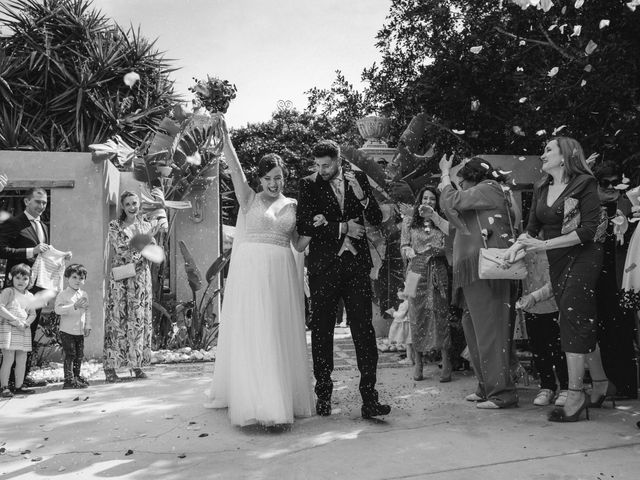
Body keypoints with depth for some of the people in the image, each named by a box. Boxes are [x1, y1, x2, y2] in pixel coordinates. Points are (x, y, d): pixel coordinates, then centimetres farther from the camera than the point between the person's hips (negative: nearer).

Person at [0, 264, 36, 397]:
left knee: (22, 359, 8)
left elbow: (33, 314, 14)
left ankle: (19, 386, 18)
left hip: (24, 330, 6)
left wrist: (25, 323, -6)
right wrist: (15, 320, -21)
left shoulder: (30, 296, 12)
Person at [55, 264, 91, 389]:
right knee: (70, 355, -5)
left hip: (80, 332, 6)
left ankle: (76, 376, 25)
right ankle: (69, 380, 0)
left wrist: (88, 326, 12)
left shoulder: (84, 295, 11)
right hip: (67, 331, -6)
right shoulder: (63, 294, -7)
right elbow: (58, 309, -20)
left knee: (79, 355, 11)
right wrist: (74, 306, -27)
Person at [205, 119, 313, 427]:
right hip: (251, 271, -3)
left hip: (282, 274, 3)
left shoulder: (291, 205, 13)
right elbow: (235, 169, -9)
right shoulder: (249, 199, 5)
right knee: (252, 335, -6)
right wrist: (226, 137, -20)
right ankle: (260, 405, -3)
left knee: (282, 335, 8)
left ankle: (284, 397, 22)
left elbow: (299, 245, 14)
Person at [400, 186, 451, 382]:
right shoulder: (409, 222, 16)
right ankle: (418, 364, 5)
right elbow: (404, 248, 11)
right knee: (418, 316, -2)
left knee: (441, 315, -6)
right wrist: (410, 252, -10)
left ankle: (446, 364, -3)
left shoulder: (441, 222, 15)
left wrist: (434, 216, -5)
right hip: (417, 271, 0)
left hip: (438, 272, 0)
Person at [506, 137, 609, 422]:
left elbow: (588, 230, -15)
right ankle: (600, 383, 27)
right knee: (583, 324, 13)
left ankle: (575, 395, -7)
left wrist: (544, 244, -19)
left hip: (582, 257, -6)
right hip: (557, 263, 6)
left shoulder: (584, 184, -8)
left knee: (573, 320, -13)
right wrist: (516, 246, -10)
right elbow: (532, 228, 10)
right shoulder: (541, 189, 10)